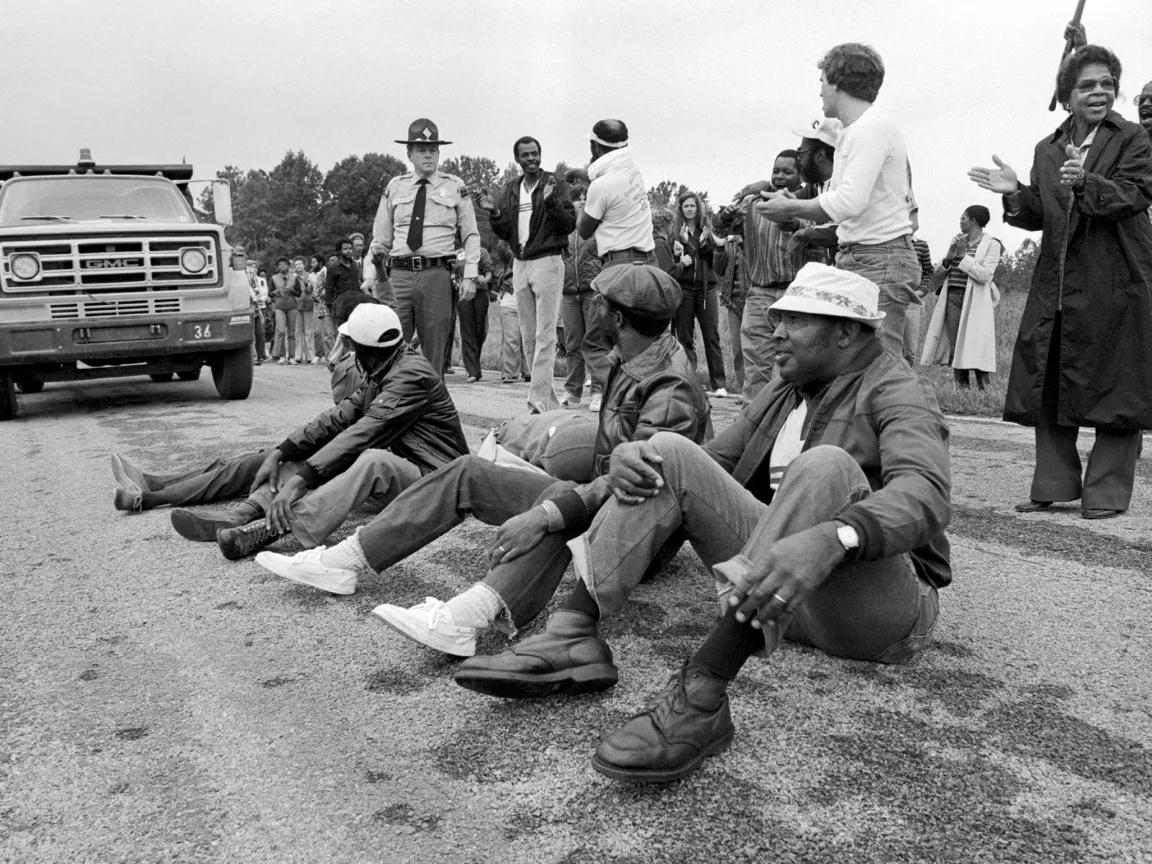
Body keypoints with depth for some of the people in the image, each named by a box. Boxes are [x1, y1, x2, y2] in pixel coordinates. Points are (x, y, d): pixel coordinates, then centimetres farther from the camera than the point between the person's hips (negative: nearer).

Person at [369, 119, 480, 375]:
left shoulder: (455, 187, 7)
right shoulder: (394, 187, 12)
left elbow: (471, 236, 7)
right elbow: (380, 236, 14)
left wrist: (469, 276, -4)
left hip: (437, 275, -1)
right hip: (399, 274, 1)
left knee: (434, 350, 3)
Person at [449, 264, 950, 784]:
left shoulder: (894, 394, -8)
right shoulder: (786, 391, 15)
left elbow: (924, 493, -28)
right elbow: (713, 461, 12)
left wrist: (831, 539, -49)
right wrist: (632, 456, -10)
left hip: (881, 615, -6)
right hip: (780, 595, 6)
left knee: (825, 466, -35)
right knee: (669, 454, -7)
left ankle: (702, 697, -40)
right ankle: (574, 640, -20)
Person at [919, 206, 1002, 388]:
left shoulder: (992, 244, 2)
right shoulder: (958, 241, 18)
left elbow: (984, 275, -12)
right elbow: (938, 274, 15)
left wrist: (963, 255, -10)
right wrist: (949, 258, -3)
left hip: (976, 302, -5)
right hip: (953, 298, 5)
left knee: (978, 350, -11)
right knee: (955, 350, -1)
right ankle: (962, 391, 2)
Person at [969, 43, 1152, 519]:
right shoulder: (1047, 149, 14)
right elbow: (1038, 216, 11)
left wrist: (1085, 183, -28)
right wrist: (1015, 193, -8)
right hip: (1057, 282, 5)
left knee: (1114, 385, 0)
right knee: (1048, 382, 5)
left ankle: (1108, 490, 9)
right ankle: (1055, 484, 14)